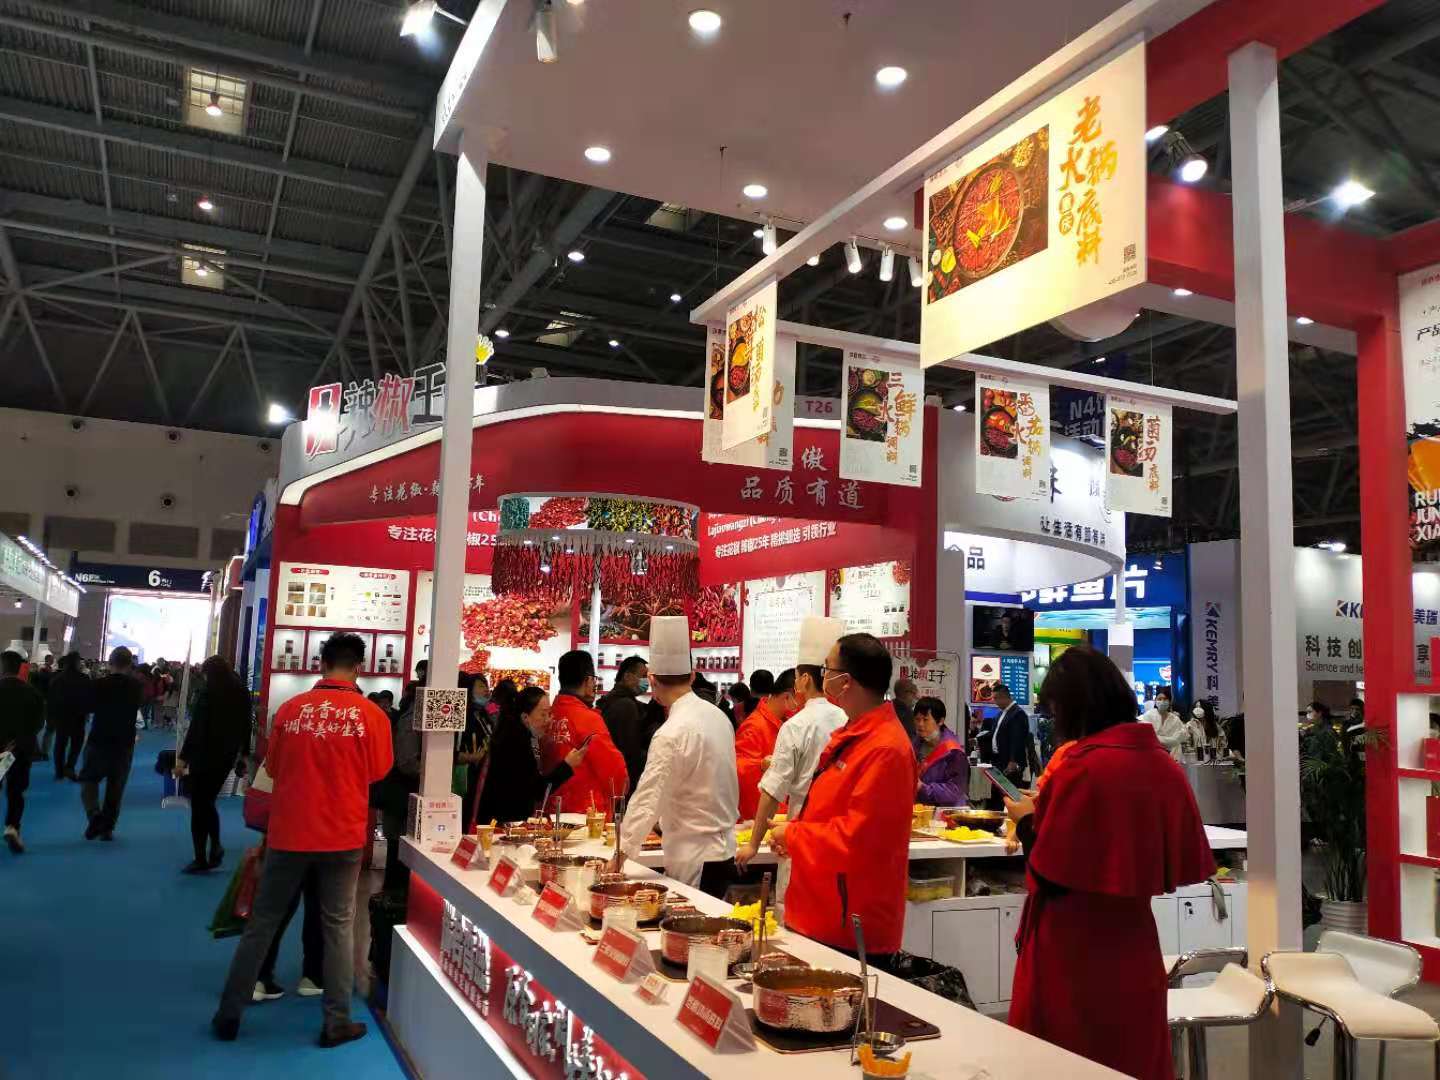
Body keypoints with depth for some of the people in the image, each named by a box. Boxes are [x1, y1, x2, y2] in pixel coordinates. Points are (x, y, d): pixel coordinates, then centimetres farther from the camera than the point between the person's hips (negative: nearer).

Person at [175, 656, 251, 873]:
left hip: (204, 755, -6)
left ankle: (201, 859, 6)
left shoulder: (208, 692, -13)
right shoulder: (242, 693, 5)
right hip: (227, 756, 6)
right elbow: (246, 726, 11)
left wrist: (183, 757, -12)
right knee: (208, 802, 21)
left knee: (199, 806, 4)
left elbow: (196, 727, -16)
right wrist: (242, 753, 20)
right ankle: (215, 846, 10)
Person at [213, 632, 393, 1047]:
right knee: (338, 925, 11)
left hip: (289, 832, 1)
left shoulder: (291, 708, -5)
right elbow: (379, 772, 2)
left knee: (262, 921, 16)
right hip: (343, 835, -1)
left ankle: (229, 1014, 24)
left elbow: (273, 767, 8)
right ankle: (336, 1022, 15)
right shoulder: (371, 715, -10)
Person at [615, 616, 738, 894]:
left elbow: (648, 801, -18)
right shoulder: (717, 715, 3)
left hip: (694, 861, -8)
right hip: (723, 852, 8)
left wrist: (620, 855, -10)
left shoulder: (672, 735, -21)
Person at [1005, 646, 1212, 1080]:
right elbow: (1183, 862, 9)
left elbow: (1047, 876, -19)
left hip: (1074, 953, -7)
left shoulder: (1083, 766, -20)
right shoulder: (1164, 764, 0)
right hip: (1134, 945, 7)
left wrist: (1027, 822, -1)